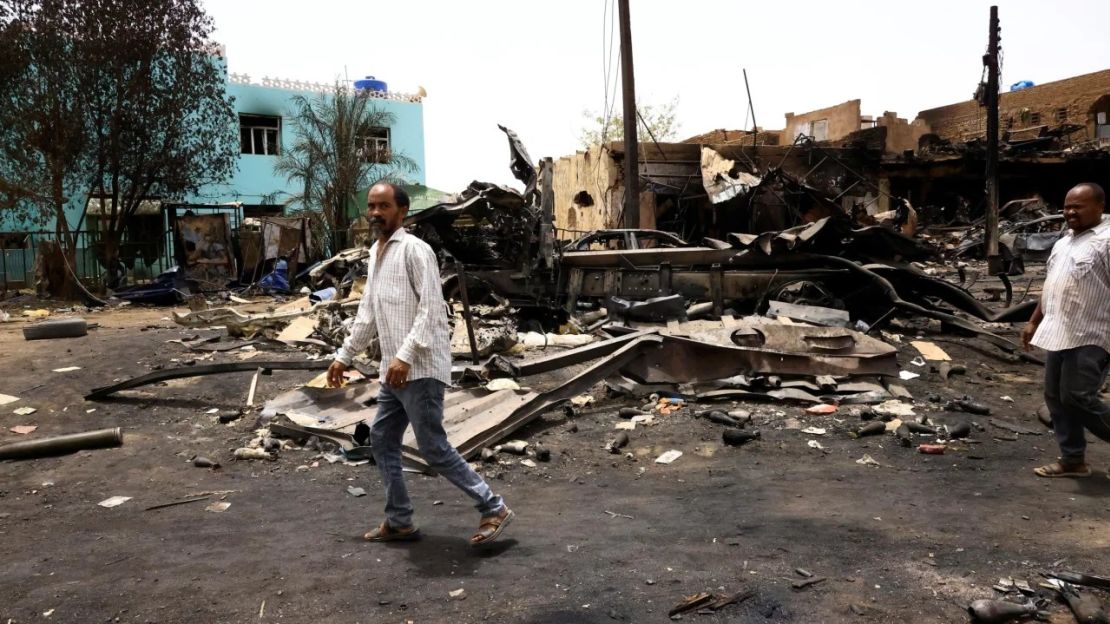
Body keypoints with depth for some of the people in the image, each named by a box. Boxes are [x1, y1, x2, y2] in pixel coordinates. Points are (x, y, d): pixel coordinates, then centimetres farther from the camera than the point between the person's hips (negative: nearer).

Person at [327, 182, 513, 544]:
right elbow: (368, 314, 23)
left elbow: (431, 309, -19)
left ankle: (493, 509, 5)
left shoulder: (415, 250, -11)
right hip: (393, 370, 9)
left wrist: (405, 356, -26)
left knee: (433, 448, -6)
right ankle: (399, 522, 24)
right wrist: (344, 355, 23)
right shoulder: (375, 253, 16)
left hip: (420, 369, -9)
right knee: (381, 440, 13)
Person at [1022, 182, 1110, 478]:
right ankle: (1073, 460, 19)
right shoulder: (1063, 242, 17)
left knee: (1077, 398, -9)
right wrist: (1034, 322, 22)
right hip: (1060, 335, 9)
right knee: (1056, 397, 9)